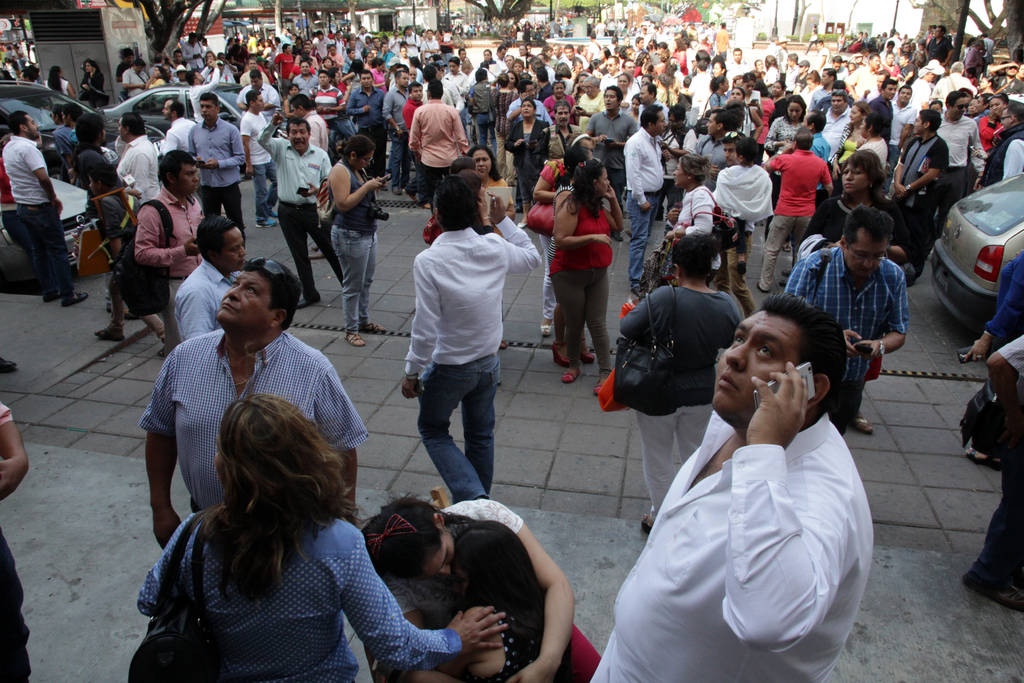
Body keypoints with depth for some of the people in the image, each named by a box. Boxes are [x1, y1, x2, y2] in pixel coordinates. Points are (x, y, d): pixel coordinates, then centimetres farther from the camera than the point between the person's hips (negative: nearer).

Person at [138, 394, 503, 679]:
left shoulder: (195, 536, -28)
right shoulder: (339, 544, -34)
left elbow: (149, 602, -6)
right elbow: (393, 644, -24)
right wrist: (454, 641, -6)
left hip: (227, 674, 3)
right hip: (321, 675, -2)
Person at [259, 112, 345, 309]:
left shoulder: (320, 154, 2)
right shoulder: (281, 149, 1)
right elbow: (263, 140, -16)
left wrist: (317, 190, -17)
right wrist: (272, 124, -34)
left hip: (313, 210, -1)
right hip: (288, 212, 1)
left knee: (330, 249, 5)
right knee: (299, 256, 9)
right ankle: (309, 294, 20)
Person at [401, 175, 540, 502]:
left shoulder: (428, 261, -23)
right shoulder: (495, 248, -9)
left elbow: (425, 328, -21)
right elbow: (533, 258, 13)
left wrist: (412, 371, -8)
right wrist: (503, 220, 16)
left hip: (448, 368, -5)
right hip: (488, 363, 5)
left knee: (432, 429, 19)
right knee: (481, 434, 22)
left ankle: (471, 496, 4)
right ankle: (480, 502, 38)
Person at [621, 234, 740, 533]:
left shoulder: (665, 298, -27)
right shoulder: (727, 305, -12)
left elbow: (626, 328, -23)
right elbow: (728, 343, 3)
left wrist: (635, 310, -2)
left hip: (660, 393, -4)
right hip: (703, 393, 4)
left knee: (659, 458, 17)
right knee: (695, 452, 26)